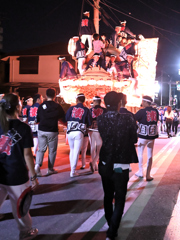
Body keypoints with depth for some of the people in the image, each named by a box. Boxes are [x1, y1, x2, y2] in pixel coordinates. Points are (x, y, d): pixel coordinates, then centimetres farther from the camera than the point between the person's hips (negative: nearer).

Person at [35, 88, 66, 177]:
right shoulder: (57, 106, -6)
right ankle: (50, 169, 17)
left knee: (41, 149, 11)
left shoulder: (41, 106, 1)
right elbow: (64, 118, 2)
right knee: (52, 151, 9)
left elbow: (37, 119, 9)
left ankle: (37, 165, -9)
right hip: (52, 132, -2)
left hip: (41, 130, 3)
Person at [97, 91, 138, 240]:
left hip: (105, 165, 4)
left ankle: (111, 224, 43)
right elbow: (134, 139, -4)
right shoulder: (127, 119, -17)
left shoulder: (101, 119, -8)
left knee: (108, 196, 22)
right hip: (121, 167, -4)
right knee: (119, 200, 9)